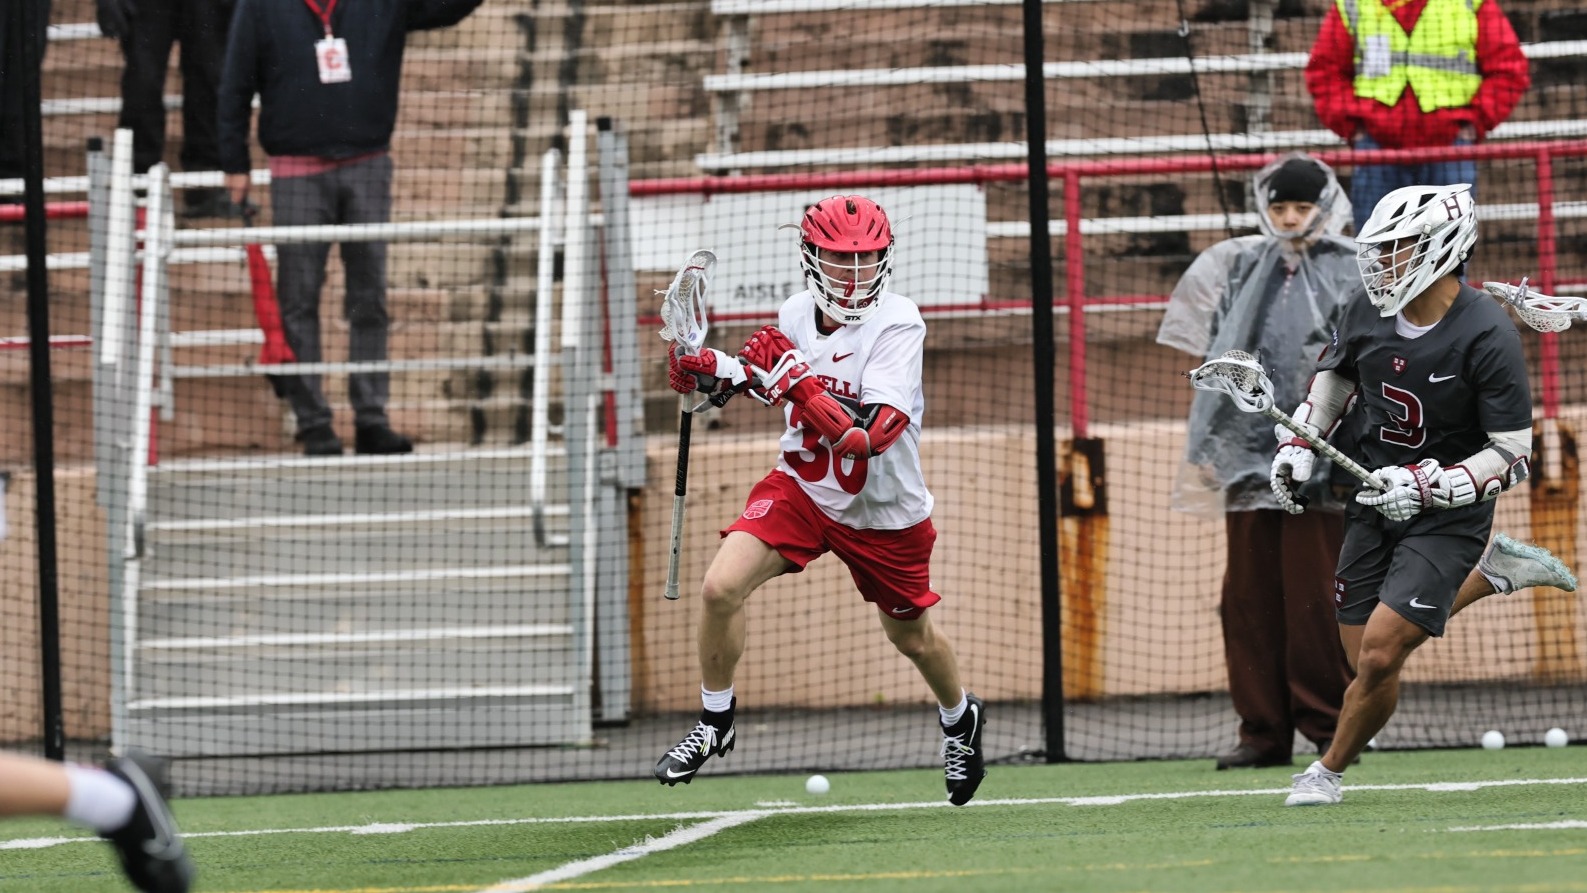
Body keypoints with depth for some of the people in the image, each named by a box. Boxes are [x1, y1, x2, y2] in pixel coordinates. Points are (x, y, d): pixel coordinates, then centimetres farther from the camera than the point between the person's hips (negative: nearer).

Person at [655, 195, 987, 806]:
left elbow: (872, 436, -36)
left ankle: (961, 719, 50)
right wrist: (718, 371, -3)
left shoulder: (898, 325, -24)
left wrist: (795, 381, -42)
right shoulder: (796, 314, -7)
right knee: (721, 588, -19)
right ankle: (714, 723, 2)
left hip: (884, 512, -3)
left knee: (912, 638, 16)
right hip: (801, 487, 3)